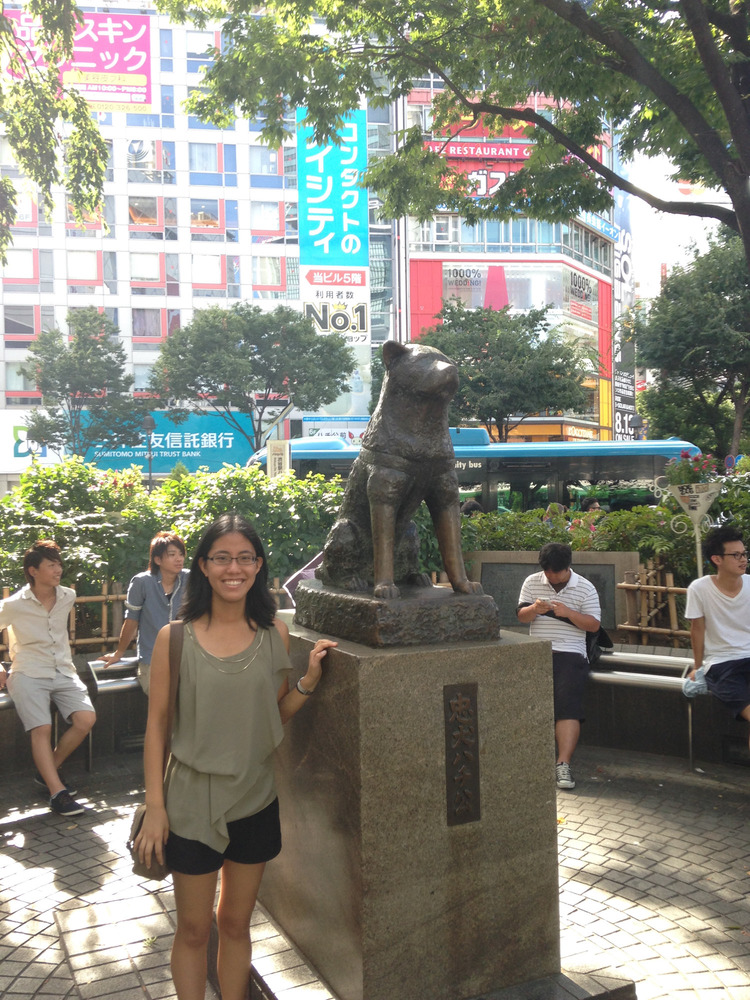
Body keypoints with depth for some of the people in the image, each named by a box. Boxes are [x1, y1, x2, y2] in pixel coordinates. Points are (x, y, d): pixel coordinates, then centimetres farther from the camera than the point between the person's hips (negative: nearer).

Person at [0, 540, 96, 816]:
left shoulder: (68, 597, 3)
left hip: (63, 672, 4)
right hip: (29, 675, -4)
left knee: (86, 719, -17)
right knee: (42, 729, -23)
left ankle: (48, 771, 4)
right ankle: (57, 792, -19)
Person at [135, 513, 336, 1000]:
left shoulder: (274, 633, -4)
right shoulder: (175, 638, -11)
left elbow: (277, 713, 5)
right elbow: (157, 722, -6)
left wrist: (309, 680, -12)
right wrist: (155, 805, -7)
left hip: (255, 799, 2)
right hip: (192, 800, -2)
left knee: (236, 923, 19)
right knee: (194, 929, 12)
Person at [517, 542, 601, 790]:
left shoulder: (585, 588, 6)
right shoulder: (532, 582, 13)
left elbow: (594, 624, 1)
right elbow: (521, 616, 13)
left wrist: (568, 613, -14)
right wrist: (534, 609, -10)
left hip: (570, 654, -2)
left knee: (568, 705, -18)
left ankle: (563, 764, -21)